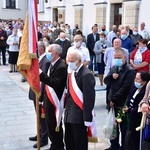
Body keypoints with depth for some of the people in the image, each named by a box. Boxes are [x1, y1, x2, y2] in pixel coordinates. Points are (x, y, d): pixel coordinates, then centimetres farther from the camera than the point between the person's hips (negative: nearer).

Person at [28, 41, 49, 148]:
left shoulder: (46, 61, -22)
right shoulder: (39, 59, 6)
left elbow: (44, 80, -23)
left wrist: (40, 97, -22)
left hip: (40, 94, -9)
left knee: (42, 116, 6)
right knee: (39, 116, 22)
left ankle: (44, 139, 20)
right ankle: (40, 134, 38)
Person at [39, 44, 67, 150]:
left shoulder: (61, 67, -19)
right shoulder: (52, 64, 9)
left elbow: (55, 84, -29)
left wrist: (41, 74, -30)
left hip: (55, 102, -9)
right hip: (49, 100, 9)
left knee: (56, 126, 4)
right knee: (50, 125, 19)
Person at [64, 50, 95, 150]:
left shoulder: (86, 75, -18)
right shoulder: (72, 73, 9)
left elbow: (89, 98, -20)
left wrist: (87, 118, -19)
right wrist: (67, 107, 10)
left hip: (79, 116, -8)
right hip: (69, 114, 8)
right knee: (69, 142, 19)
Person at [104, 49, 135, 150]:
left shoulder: (130, 71, -14)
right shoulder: (114, 68, 10)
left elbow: (125, 88, -19)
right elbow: (106, 81, 8)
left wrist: (114, 100, -16)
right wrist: (111, 76, -13)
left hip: (123, 104, -7)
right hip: (112, 103, 7)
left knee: (124, 128, 6)